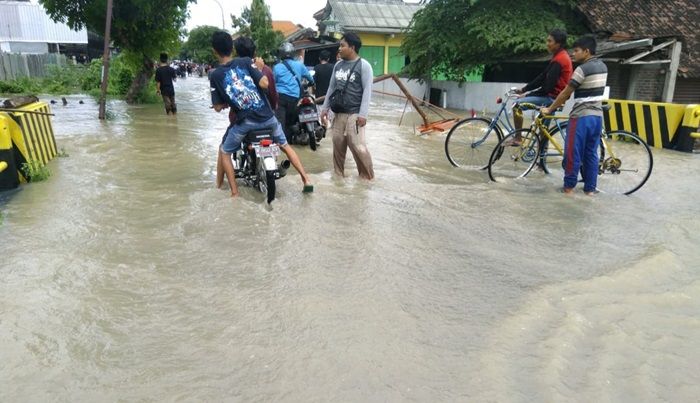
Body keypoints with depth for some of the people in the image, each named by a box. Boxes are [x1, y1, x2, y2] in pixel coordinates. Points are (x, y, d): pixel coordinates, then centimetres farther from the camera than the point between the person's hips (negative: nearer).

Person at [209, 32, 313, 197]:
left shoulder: (215, 75, -1)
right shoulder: (246, 62, -1)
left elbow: (218, 107, -1)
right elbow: (265, 84, -9)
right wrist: (258, 69, 11)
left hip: (245, 121, -2)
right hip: (267, 116, 2)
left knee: (224, 152, 19)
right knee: (285, 145, 23)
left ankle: (235, 193, 12)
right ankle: (306, 179, 17)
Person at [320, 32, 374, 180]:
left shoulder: (363, 65, -5)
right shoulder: (338, 65, 14)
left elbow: (367, 91, -10)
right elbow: (331, 87, 20)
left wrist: (363, 114, -17)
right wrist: (325, 108, 15)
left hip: (354, 114, -6)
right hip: (339, 113, 6)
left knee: (357, 145, -12)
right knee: (337, 143, 8)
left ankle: (367, 176, 1)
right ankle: (338, 173, 22)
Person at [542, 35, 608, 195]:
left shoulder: (583, 69, -15)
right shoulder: (603, 67, 11)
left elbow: (566, 93, -12)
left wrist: (550, 109, -1)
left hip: (581, 116, -8)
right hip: (597, 116, 8)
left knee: (573, 153, 1)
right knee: (591, 153, 11)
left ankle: (569, 186, 7)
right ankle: (590, 188, 15)